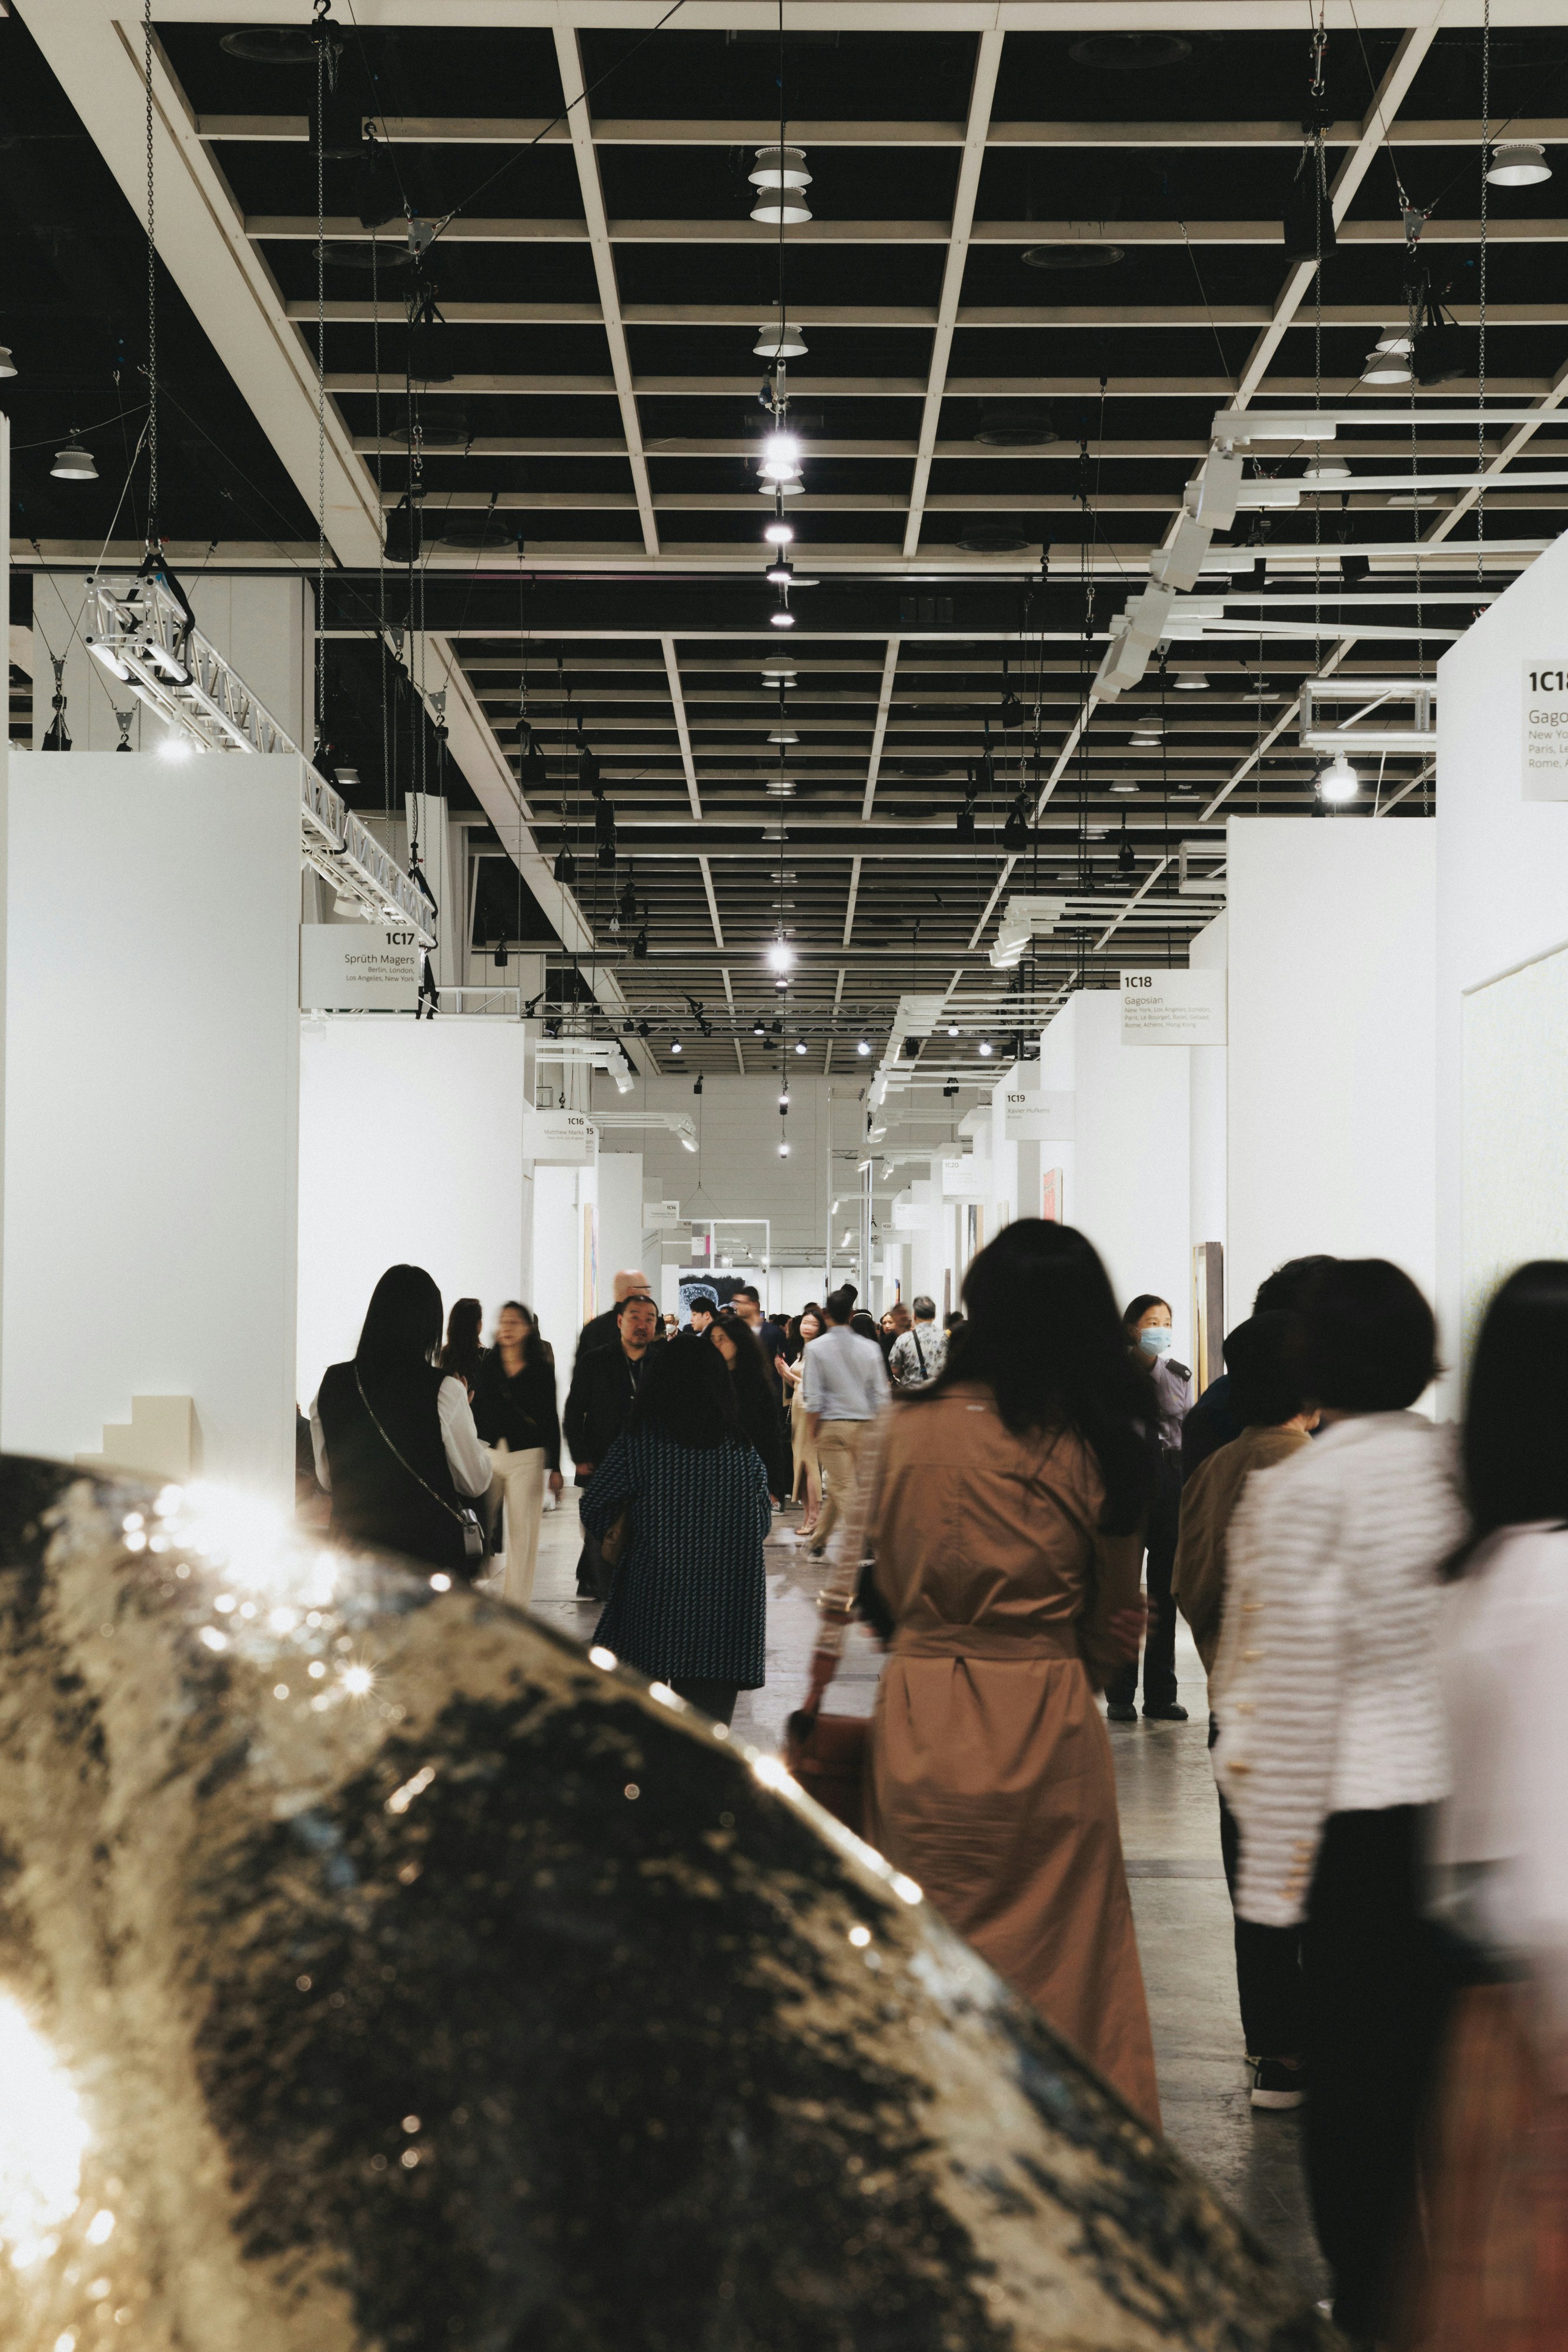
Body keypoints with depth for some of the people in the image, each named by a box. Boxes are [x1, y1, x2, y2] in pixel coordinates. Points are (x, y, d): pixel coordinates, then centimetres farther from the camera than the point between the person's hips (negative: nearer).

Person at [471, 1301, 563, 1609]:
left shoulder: (542, 1371, 2)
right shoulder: (486, 1366, 7)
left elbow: (551, 1421, 3)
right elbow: (476, 1413, 8)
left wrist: (554, 1467, 0)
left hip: (527, 1456, -1)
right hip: (488, 1453, 1)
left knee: (522, 1531, 0)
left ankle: (516, 1603, 7)